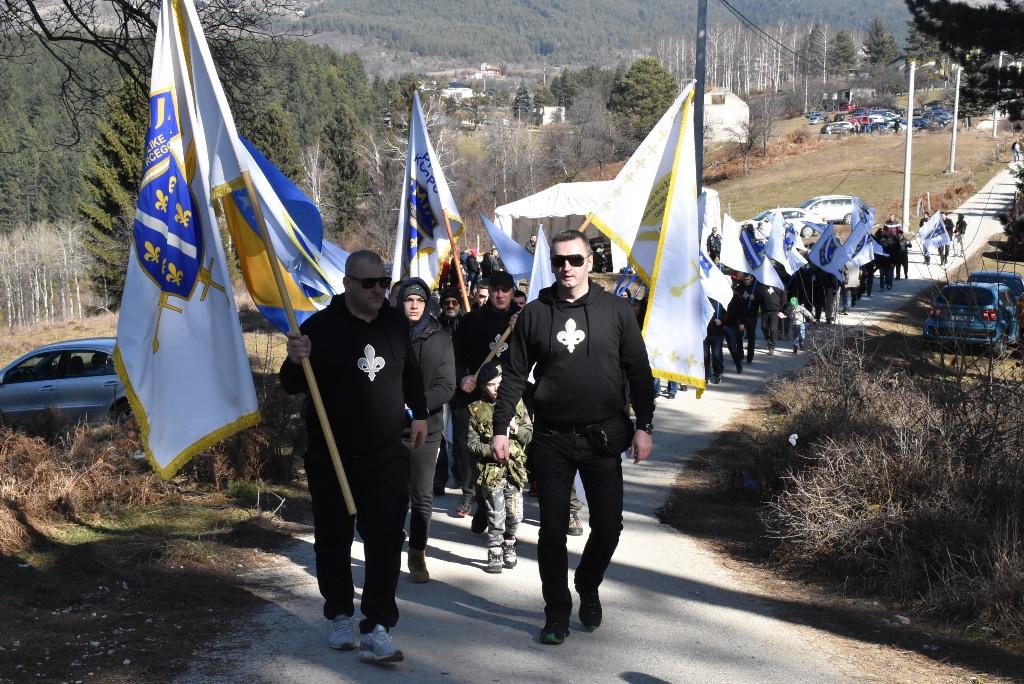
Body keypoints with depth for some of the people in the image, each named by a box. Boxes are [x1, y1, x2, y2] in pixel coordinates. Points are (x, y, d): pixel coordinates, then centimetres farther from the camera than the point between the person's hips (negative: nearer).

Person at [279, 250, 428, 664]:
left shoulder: (395, 323, 4)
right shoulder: (321, 326, -8)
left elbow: (411, 373, 22)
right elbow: (292, 386, -5)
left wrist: (419, 413, 24)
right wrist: (296, 362, -26)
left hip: (387, 455, 2)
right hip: (331, 456, -2)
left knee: (385, 540, -4)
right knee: (334, 539, 9)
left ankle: (377, 627, -1)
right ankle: (339, 614, 27)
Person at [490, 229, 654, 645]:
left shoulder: (615, 310, 2)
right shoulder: (535, 314, 3)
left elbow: (639, 372, 4)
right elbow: (514, 376, 6)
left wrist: (644, 426, -1)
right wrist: (501, 429, 0)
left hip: (603, 437, 0)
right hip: (551, 439, 0)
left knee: (608, 525, 4)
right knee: (552, 529, 2)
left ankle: (588, 587, 32)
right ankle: (557, 611, 16)